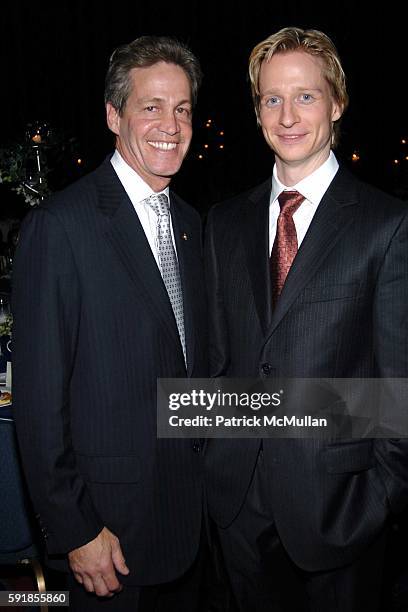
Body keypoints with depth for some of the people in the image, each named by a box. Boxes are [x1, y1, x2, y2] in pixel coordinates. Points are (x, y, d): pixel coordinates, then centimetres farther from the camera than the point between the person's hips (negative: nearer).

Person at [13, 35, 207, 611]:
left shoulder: (189, 222, 6)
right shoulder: (59, 225, -17)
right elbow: (38, 396, -17)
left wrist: (209, 484, 11)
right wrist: (74, 530, -14)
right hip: (111, 517, -6)